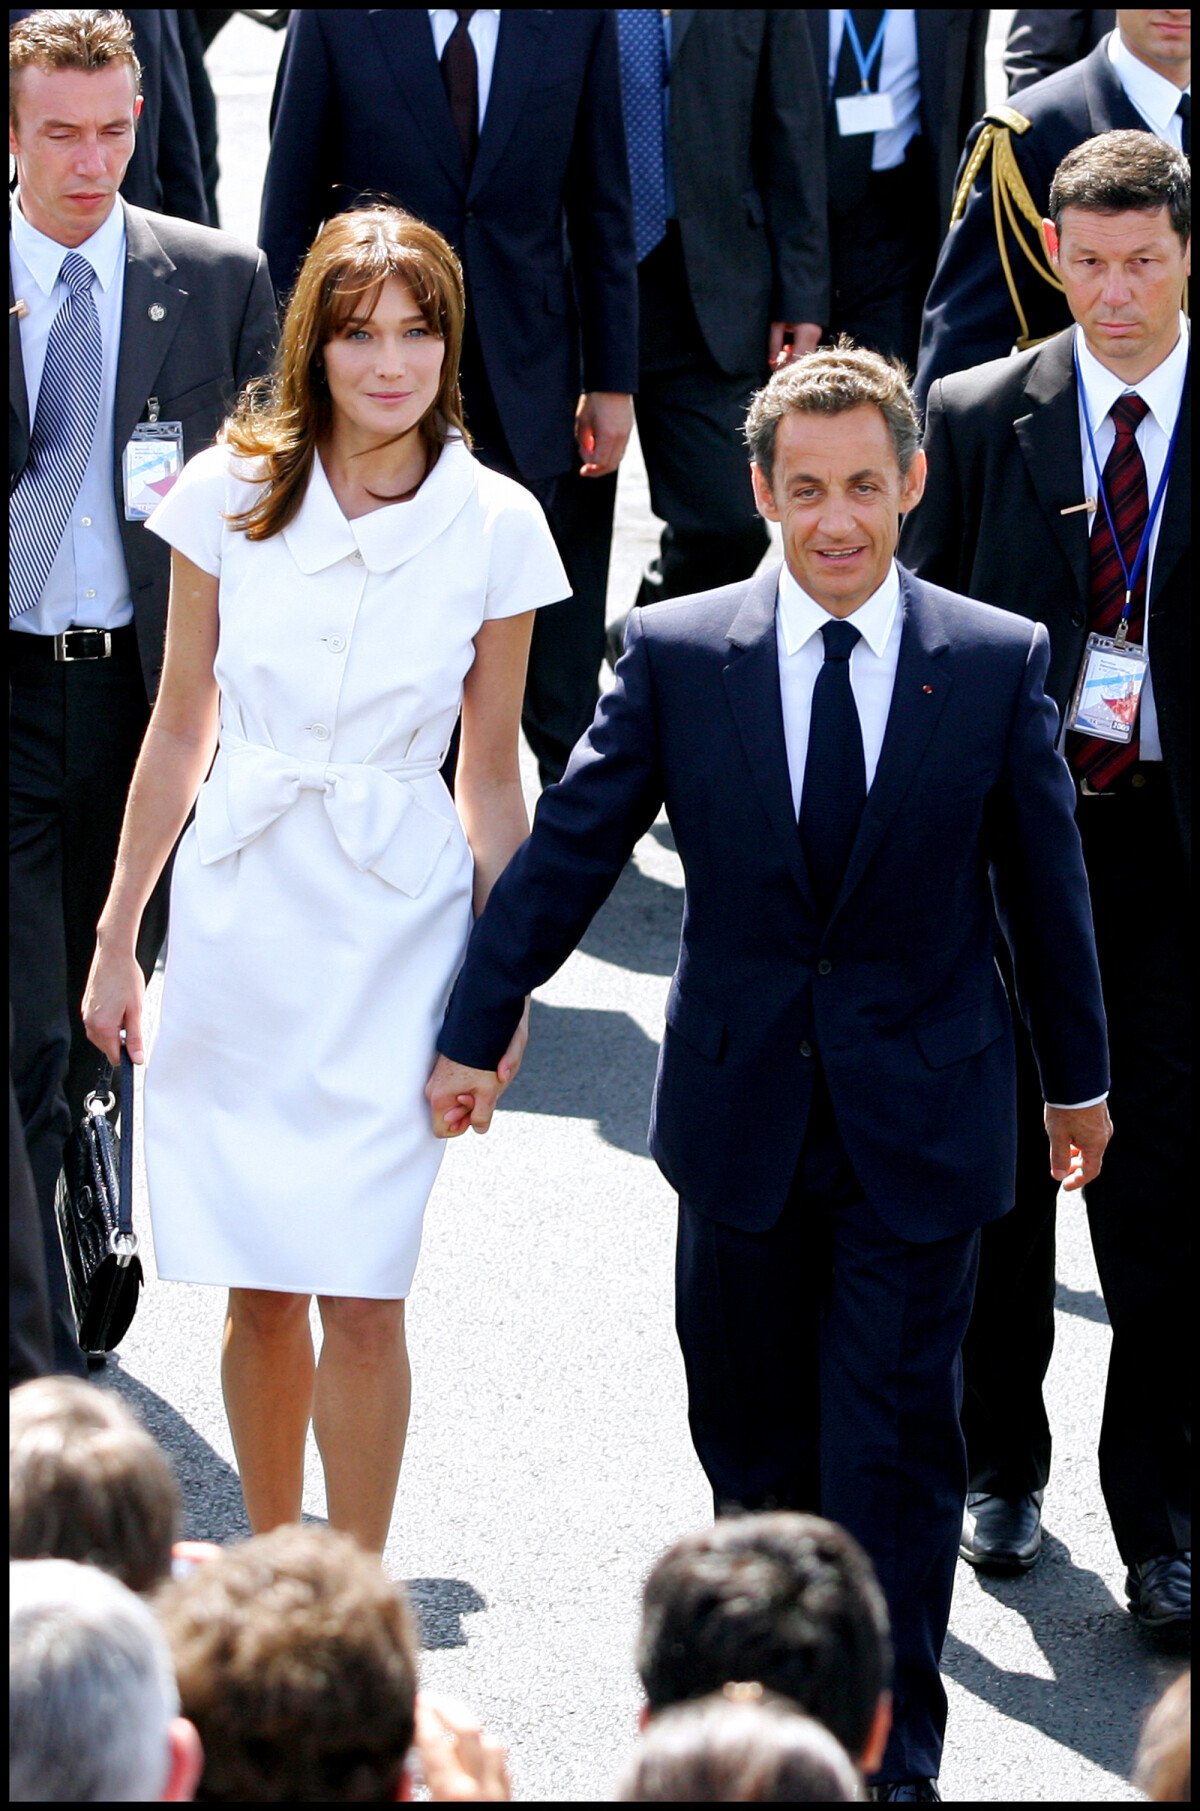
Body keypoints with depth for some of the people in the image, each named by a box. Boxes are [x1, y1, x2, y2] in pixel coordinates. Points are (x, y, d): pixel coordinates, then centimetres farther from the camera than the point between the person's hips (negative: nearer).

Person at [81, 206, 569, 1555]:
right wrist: (118, 937, 9)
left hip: (394, 937, -1)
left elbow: (491, 781, 3)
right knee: (258, 1290, 8)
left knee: (360, 1293, -4)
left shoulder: (494, 527, -3)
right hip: (239, 922, 1)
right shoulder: (231, 493, -1)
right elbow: (180, 729, 7)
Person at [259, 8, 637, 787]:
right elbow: (289, 212, 0)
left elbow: (603, 211, 4)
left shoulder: (578, 19, -2)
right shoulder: (335, 19, -6)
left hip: (529, 388, 1)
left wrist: (613, 382, 3)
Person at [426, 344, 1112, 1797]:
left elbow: (1043, 879, 6)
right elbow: (567, 851, 2)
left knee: (893, 1448, 0)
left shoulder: (997, 664, -5)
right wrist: (476, 1034, 5)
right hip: (740, 1111, 2)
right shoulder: (676, 655, -4)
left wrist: (1078, 1075, 15)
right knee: (748, 1429, 15)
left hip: (919, 1123, -1)